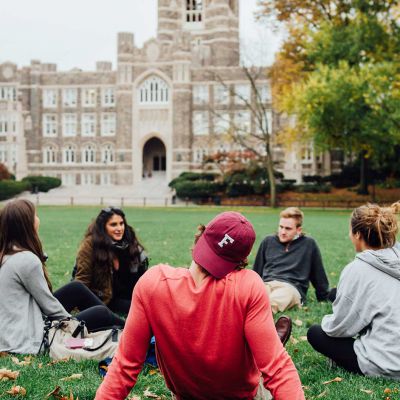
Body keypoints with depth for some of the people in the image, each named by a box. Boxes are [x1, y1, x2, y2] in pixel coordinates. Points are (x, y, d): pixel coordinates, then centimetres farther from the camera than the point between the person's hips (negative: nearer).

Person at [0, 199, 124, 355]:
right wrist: (72, 320, 1)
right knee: (101, 313, 4)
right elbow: (49, 305, -13)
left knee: (77, 288, 16)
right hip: (28, 342, -9)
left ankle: (123, 326, 29)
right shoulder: (27, 260, -23)